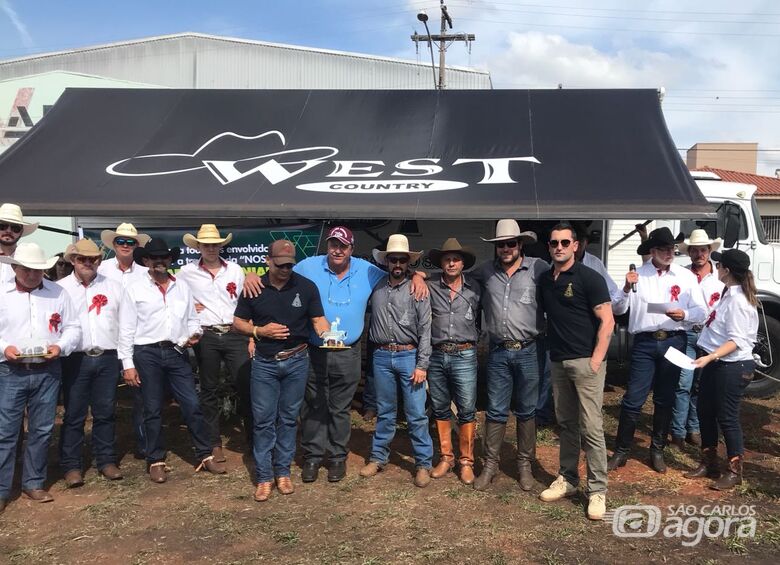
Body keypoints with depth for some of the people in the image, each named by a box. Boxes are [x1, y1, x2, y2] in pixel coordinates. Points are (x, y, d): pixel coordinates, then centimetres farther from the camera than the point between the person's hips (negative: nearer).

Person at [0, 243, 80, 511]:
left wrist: (60, 346, -10)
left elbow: (72, 328, 8)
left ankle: (34, 483, 23)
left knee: (42, 430, 9)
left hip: (48, 371, 2)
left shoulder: (57, 292, 6)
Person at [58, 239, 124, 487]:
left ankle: (106, 460, 21)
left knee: (106, 412, 10)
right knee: (74, 415, 3)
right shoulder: (60, 288, 2)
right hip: (75, 359, -2)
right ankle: (72, 466, 13)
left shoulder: (113, 287, 9)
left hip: (107, 358, 2)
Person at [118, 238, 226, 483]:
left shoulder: (182, 287, 11)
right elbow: (126, 329, -1)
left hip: (176, 353, 2)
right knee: (153, 410, 7)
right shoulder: (134, 289, 1)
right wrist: (128, 364, -5)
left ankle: (205, 455, 13)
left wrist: (194, 333, -8)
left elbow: (192, 319, 16)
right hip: (147, 354, -2)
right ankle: (156, 461, 20)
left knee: (192, 405, 1)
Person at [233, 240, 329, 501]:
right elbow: (238, 322, 4)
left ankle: (283, 472, 23)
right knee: (263, 420, 1)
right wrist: (259, 331, -14)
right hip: (264, 362, 0)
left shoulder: (306, 287, -3)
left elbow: (318, 320, -4)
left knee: (288, 418, 10)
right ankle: (264, 477, 12)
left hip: (296, 361, 1)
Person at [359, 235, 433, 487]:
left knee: (416, 414, 0)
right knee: (385, 412, 14)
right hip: (381, 357, 3)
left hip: (409, 356, -3)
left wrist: (421, 365, -9)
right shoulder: (376, 287, 5)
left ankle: (423, 464, 10)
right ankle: (378, 457, 26)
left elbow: (425, 329, -5)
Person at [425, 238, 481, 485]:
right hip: (436, 355, 2)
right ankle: (445, 458, 23)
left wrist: (475, 342, 8)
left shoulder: (475, 288, 3)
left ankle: (466, 462, 12)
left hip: (464, 356, -1)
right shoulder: (430, 286, 2)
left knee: (467, 410, 0)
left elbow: (482, 319, 13)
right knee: (440, 409, 10)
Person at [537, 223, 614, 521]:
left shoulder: (589, 278, -7)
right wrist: (549, 352, 11)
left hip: (585, 361, -6)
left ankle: (597, 490, 5)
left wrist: (596, 360, -15)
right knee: (566, 424, 14)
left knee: (591, 428, -4)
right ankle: (567, 479, 26)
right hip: (558, 362, 6)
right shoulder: (545, 280, 11)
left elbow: (607, 322, -10)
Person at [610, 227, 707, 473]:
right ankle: (621, 451, 10)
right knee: (633, 399, -2)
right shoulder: (637, 275, 2)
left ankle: (657, 450, 26)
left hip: (673, 342, 2)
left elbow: (701, 312, 1)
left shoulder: (686, 276, 5)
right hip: (644, 342, -1)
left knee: (665, 399, 12)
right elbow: (616, 309, -1)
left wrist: (684, 314, -19)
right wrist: (626, 289, -18)